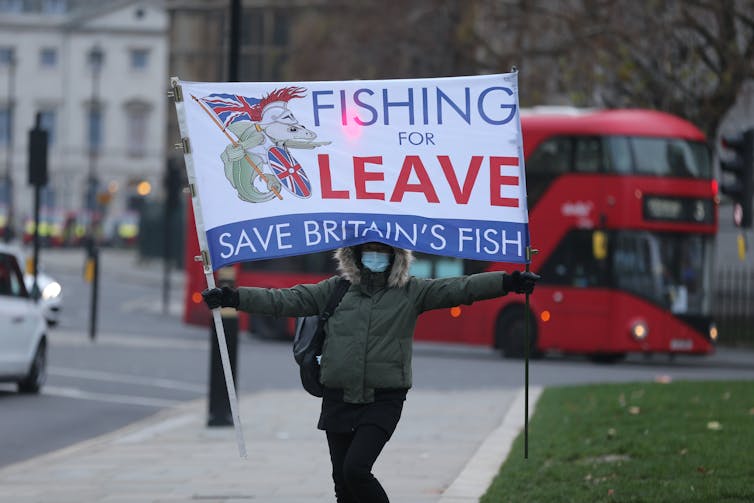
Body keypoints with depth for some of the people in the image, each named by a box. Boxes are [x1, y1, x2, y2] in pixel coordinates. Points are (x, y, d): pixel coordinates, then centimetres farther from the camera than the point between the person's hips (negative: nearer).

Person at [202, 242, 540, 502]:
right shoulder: (335, 290, 9)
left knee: (356, 469, -17)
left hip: (383, 401, -3)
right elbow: (286, 300, 6)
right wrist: (233, 298, -3)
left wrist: (508, 282, -17)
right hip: (338, 399, 3)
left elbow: (460, 288, -5)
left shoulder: (411, 292, 4)